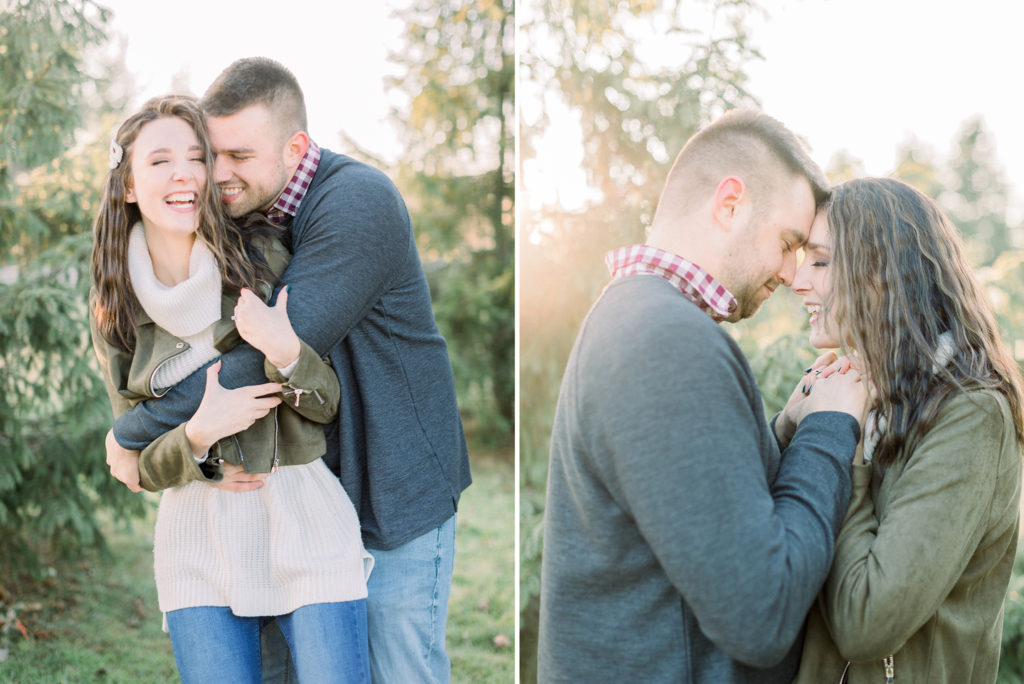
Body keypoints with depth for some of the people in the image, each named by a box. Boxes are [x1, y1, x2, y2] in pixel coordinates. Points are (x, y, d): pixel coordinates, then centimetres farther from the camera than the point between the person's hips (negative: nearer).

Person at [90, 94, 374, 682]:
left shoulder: (263, 257, -5)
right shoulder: (116, 309, 1)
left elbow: (327, 404, -1)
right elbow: (142, 466, 4)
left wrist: (284, 350, -22)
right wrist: (198, 433, -18)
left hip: (303, 520, -1)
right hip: (199, 540, 2)